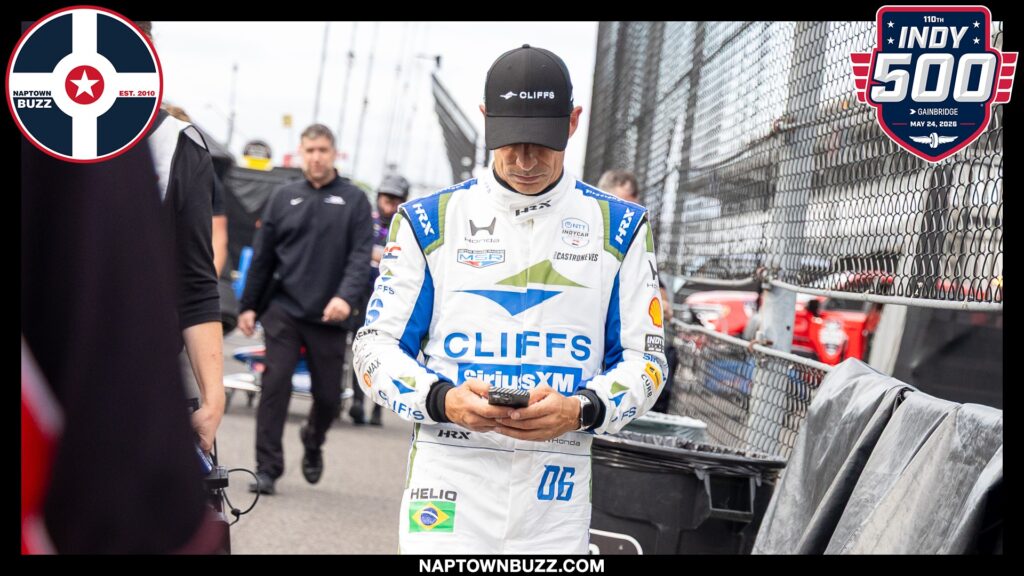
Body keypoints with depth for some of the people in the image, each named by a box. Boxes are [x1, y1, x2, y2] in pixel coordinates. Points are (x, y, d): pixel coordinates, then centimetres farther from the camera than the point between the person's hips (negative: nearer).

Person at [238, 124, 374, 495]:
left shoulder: (354, 201, 3)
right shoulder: (284, 198, 9)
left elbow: (361, 256, -6)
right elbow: (263, 257, 11)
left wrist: (347, 297, -22)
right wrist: (248, 306, 9)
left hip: (328, 317, -1)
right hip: (284, 311, 1)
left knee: (328, 396, 6)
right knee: (275, 385, -7)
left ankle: (313, 443, 38)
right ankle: (267, 468, 1)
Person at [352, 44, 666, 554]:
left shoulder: (618, 227, 6)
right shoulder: (430, 221, 5)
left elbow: (642, 359, 7)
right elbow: (377, 345, 5)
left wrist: (580, 411, -13)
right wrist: (443, 400, -14)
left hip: (557, 495, 1)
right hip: (447, 486, -1)